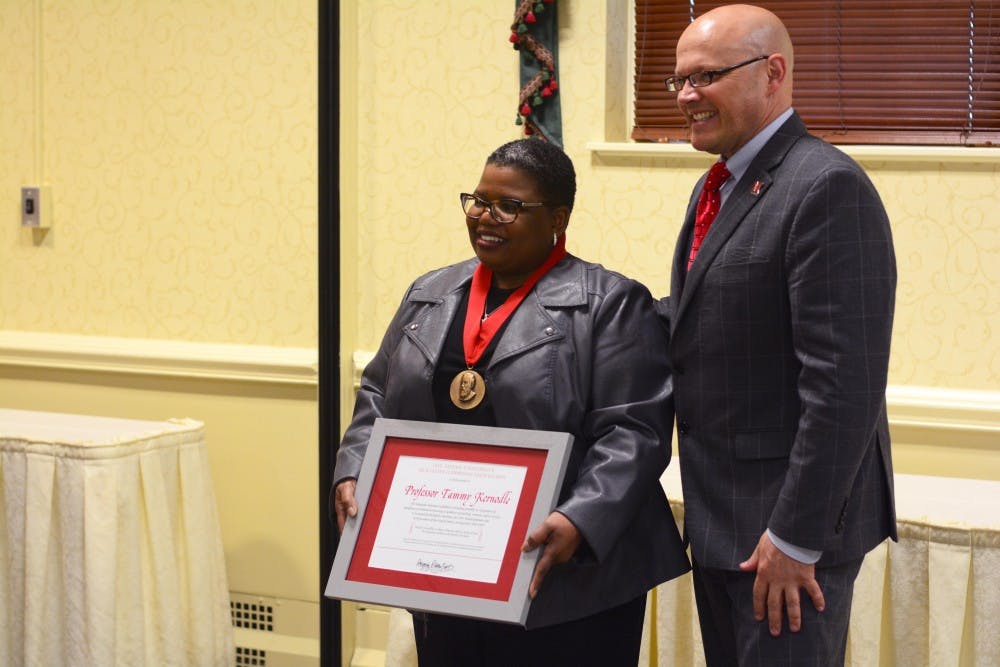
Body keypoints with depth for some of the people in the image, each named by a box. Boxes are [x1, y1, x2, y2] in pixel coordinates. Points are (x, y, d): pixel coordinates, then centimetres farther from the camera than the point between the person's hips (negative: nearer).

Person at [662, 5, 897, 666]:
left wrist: (795, 537, -22)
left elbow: (844, 382, -23)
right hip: (720, 513, 9)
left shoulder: (827, 188, -18)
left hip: (789, 517, -9)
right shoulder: (718, 187, 13)